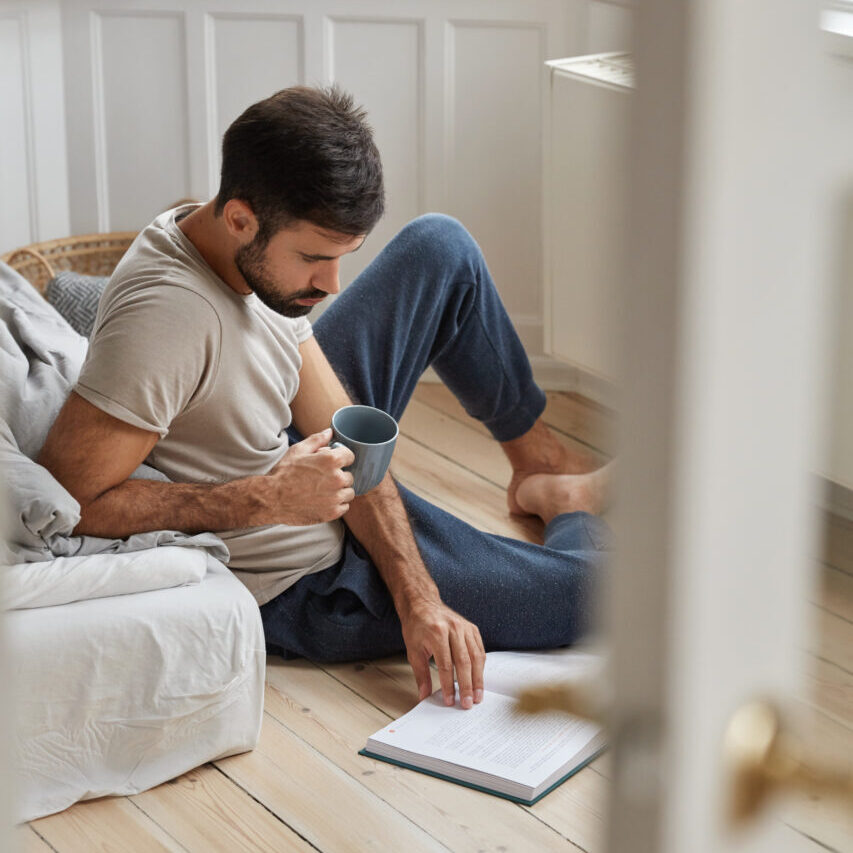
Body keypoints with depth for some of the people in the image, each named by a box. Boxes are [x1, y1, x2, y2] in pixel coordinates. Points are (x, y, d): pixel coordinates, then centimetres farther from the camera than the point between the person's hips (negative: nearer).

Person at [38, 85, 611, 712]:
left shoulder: (265, 255, -11)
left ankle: (541, 467, 28)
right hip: (299, 589, -8)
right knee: (589, 588, -6)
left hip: (291, 459, 8)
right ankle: (568, 504, 32)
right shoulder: (167, 314, -39)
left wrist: (418, 597, -18)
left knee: (440, 246, 9)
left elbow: (344, 441, -9)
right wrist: (264, 498, -35)